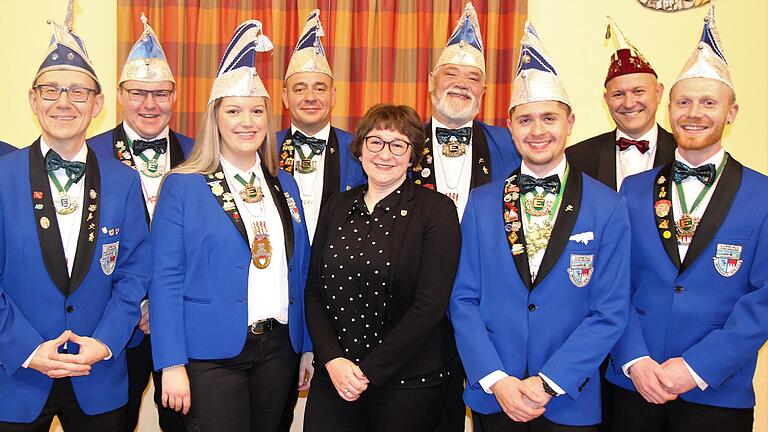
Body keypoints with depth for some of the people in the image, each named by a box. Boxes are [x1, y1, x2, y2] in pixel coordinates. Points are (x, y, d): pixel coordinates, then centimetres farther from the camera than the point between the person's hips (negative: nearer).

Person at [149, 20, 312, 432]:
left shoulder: (284, 184, 9)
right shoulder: (182, 186, -5)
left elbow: (299, 269, 11)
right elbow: (166, 279, -7)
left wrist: (308, 347, 10)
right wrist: (172, 365, -11)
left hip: (278, 348, 5)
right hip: (212, 353, -4)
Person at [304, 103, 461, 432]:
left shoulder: (437, 210, -7)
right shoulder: (336, 207, 6)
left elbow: (430, 304, -13)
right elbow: (313, 290, 6)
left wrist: (370, 372, -13)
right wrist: (333, 360, -8)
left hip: (407, 380, -3)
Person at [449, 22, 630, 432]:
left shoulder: (608, 207, -5)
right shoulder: (481, 203, -1)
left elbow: (609, 312, -7)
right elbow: (464, 300, -2)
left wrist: (548, 383, -14)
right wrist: (497, 380, -12)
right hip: (492, 397, 1)